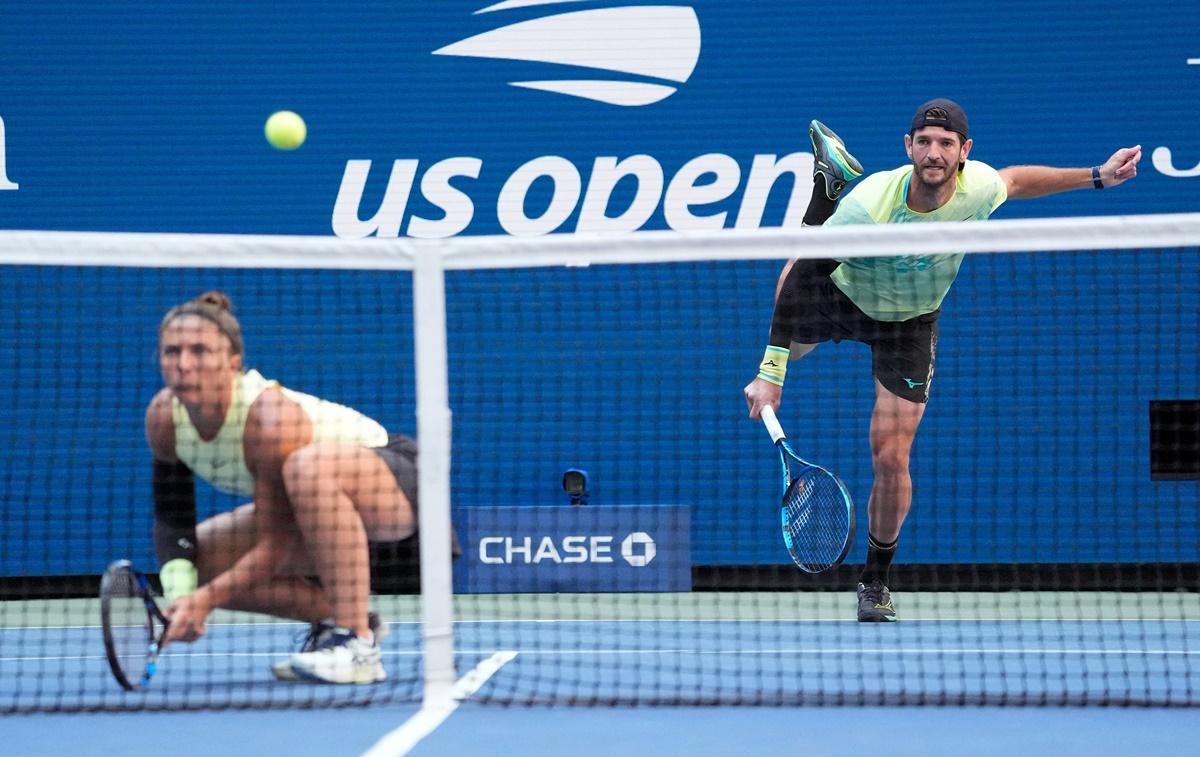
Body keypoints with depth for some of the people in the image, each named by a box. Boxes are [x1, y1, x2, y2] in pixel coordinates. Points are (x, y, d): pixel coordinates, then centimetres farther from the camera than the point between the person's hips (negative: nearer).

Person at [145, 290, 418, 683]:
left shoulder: (271, 419, -33)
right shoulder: (163, 417, -13)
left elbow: (276, 547, -30)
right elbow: (172, 521, -5)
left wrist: (206, 598, -35)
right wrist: (179, 599, -21)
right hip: (317, 504, 8)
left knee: (309, 467, -41)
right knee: (194, 563, -7)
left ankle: (357, 644, -34)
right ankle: (332, 617, 7)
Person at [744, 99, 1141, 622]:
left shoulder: (979, 188, -28)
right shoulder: (869, 206, -39)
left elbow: (1014, 180, -1)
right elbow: (797, 277, -34)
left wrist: (1097, 177, -4)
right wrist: (770, 371, -37)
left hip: (909, 324, 1)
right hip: (839, 295, -1)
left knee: (891, 460, -8)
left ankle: (875, 581, 15)